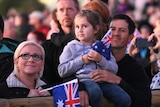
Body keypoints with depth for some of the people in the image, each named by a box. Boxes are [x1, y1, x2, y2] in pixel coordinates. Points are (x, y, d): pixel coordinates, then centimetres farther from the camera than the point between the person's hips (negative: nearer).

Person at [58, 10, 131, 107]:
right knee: (95, 92, -39)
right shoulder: (71, 47, 11)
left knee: (125, 99, -20)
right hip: (84, 80, -3)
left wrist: (100, 60, -6)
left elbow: (114, 69, 11)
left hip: (103, 80, 3)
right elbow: (62, 71, 2)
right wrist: (81, 60, -3)